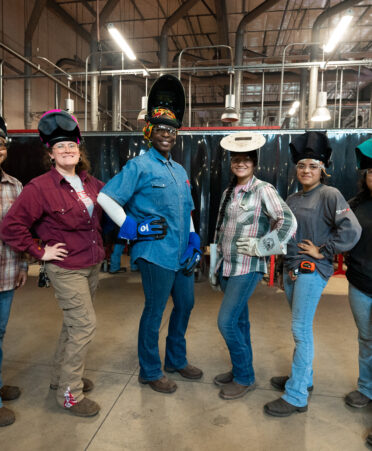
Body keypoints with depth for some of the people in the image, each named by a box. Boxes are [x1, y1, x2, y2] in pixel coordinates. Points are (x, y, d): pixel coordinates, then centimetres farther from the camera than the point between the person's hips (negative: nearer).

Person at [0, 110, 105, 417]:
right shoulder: (40, 188, -14)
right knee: (85, 324, -5)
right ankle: (69, 393, 16)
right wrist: (40, 252, -12)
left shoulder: (91, 183, 4)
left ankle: (61, 376, 40)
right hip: (66, 268, -6)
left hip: (92, 265, 7)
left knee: (74, 323, 18)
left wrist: (102, 245, 13)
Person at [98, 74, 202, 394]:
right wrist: (133, 227, -14)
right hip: (157, 254, -8)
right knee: (154, 312, 5)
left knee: (185, 305, 18)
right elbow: (105, 197, -12)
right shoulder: (139, 166, -9)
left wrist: (194, 243, 10)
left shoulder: (180, 171, 15)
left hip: (182, 254, 8)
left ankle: (177, 361, 40)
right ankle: (150, 372, 27)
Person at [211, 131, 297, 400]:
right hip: (227, 266, 7)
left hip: (247, 269, -6)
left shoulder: (263, 190, -11)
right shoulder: (228, 192, 10)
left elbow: (288, 223, -21)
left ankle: (245, 378, 15)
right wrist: (215, 266, 16)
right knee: (239, 320, 17)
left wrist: (260, 246, -18)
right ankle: (240, 370, 33)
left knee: (227, 321, -6)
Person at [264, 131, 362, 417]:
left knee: (301, 330, -5)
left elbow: (351, 230, -18)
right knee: (301, 328, 18)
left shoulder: (329, 195, -9)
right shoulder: (293, 199, 12)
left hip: (312, 270, -7)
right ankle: (303, 379, 34)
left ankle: (296, 396, 7)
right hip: (291, 269, 7)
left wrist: (322, 250, -13)